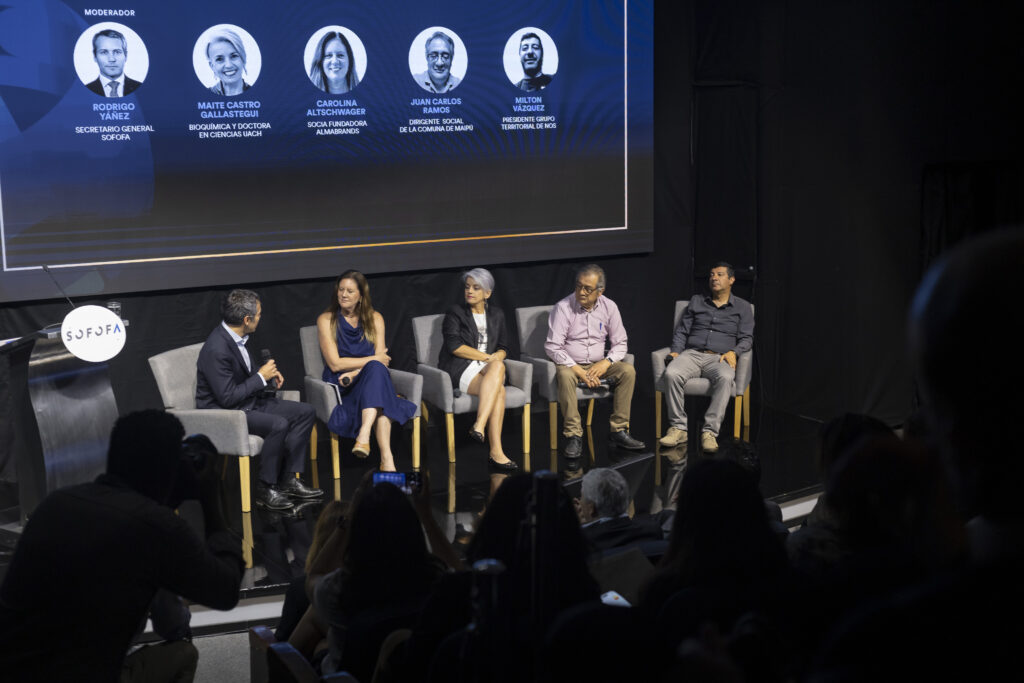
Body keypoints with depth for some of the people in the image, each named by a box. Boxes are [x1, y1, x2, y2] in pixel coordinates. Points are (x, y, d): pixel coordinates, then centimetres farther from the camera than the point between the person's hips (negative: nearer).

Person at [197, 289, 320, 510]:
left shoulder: (234, 337, 3)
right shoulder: (216, 350, -26)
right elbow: (227, 397, -26)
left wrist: (269, 373, 2)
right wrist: (261, 377, -17)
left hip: (248, 402, 10)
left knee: (305, 412, 2)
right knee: (278, 424, -32)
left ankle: (288, 479, 4)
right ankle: (265, 488, -15)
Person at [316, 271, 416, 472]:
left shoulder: (374, 319, 12)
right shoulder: (326, 320, 2)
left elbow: (382, 360, 3)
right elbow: (335, 364, -6)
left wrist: (354, 372, -15)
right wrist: (372, 360, -4)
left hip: (366, 382, 3)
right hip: (340, 387, -3)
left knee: (376, 370, -33)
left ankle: (364, 434, -51)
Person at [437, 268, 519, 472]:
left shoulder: (496, 315, 21)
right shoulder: (455, 313, 8)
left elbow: (503, 348, 18)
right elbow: (454, 346, -5)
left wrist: (497, 356, -7)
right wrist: (486, 357, -9)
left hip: (489, 367, 3)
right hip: (460, 370, -3)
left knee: (498, 366, -36)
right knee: (498, 391, -33)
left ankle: (479, 426, -45)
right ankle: (496, 452, -43)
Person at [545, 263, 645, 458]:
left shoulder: (609, 307, 2)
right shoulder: (563, 307, -10)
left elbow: (620, 343, 6)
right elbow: (552, 346, -13)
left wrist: (606, 362, -15)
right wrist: (578, 370, -22)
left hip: (598, 364, 4)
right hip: (571, 364, -4)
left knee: (628, 371, -21)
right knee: (565, 376, -37)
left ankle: (618, 431, -18)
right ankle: (573, 435, -31)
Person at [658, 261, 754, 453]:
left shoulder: (742, 307, 18)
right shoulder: (697, 301, 23)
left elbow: (746, 338, 9)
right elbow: (681, 331, 21)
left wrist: (733, 352, -12)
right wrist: (676, 351, 2)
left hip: (720, 358, -2)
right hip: (692, 354, 2)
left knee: (725, 377, -39)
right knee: (671, 373, -33)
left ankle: (710, 432, -38)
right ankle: (678, 428, -28)